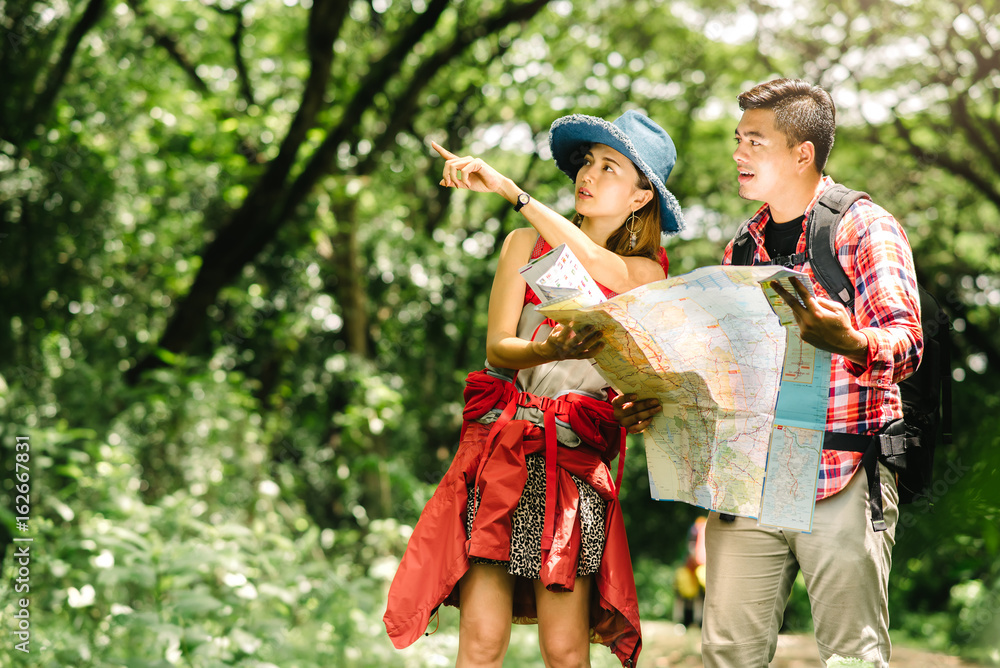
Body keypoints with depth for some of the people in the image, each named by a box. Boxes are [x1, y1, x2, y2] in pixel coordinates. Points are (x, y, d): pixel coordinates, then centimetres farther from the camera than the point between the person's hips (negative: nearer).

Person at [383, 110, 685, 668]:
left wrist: (510, 189, -14)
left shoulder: (648, 271, 9)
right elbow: (498, 349, 0)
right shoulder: (526, 244, 11)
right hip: (500, 443, 0)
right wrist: (549, 352, -23)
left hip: (576, 459, 0)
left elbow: (590, 263, -14)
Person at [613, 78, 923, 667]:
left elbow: (905, 343, -14)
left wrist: (848, 342, -37)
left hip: (844, 480, -5)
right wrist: (665, 399, 4)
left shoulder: (864, 227, -1)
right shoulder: (743, 248, 19)